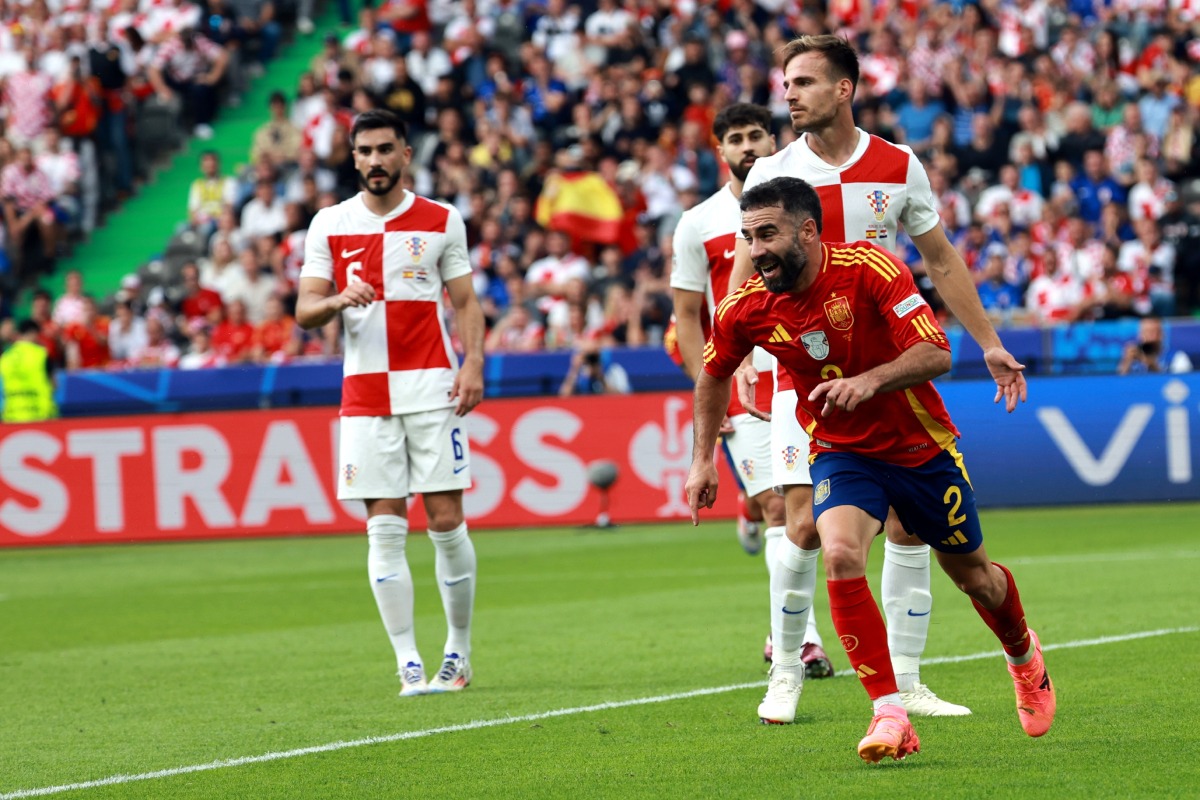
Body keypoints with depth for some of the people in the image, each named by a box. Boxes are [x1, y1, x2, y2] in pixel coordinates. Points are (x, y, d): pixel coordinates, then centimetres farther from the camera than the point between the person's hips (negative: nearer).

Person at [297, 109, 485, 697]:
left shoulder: (442, 222, 6)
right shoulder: (329, 225, 8)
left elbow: (465, 302, 8)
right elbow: (305, 312, 6)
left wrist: (473, 364, -8)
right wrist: (338, 300, -16)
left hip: (431, 388, -1)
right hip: (365, 395, 1)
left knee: (447, 521, -3)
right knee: (385, 529, -4)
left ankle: (459, 650, 11)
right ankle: (408, 663, -2)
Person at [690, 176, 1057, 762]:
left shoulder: (871, 269, -25)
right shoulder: (746, 309, -14)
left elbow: (936, 353, -31)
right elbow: (714, 374, 8)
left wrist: (869, 381, -47)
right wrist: (703, 460, 8)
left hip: (921, 446, -1)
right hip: (839, 452, 1)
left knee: (972, 575, 15)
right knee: (840, 556, -28)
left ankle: (1023, 655, 50)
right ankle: (890, 716, -25)